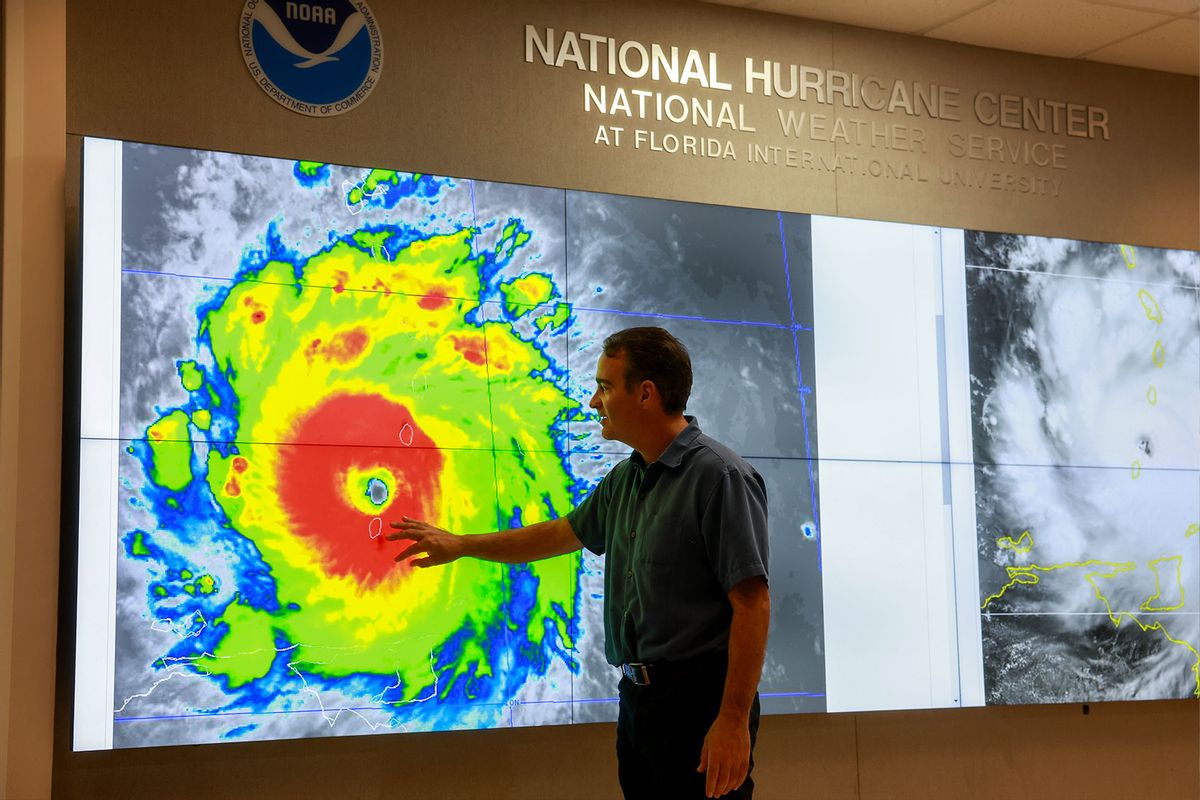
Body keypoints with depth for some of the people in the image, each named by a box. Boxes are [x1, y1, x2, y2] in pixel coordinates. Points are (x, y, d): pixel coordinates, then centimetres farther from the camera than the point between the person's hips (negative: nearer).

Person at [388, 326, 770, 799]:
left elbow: (752, 603, -18)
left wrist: (733, 721, -22)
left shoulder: (720, 477, -14)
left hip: (697, 699, -8)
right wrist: (460, 545, 33)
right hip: (636, 697, 8)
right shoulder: (624, 480, 12)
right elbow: (559, 535, 28)